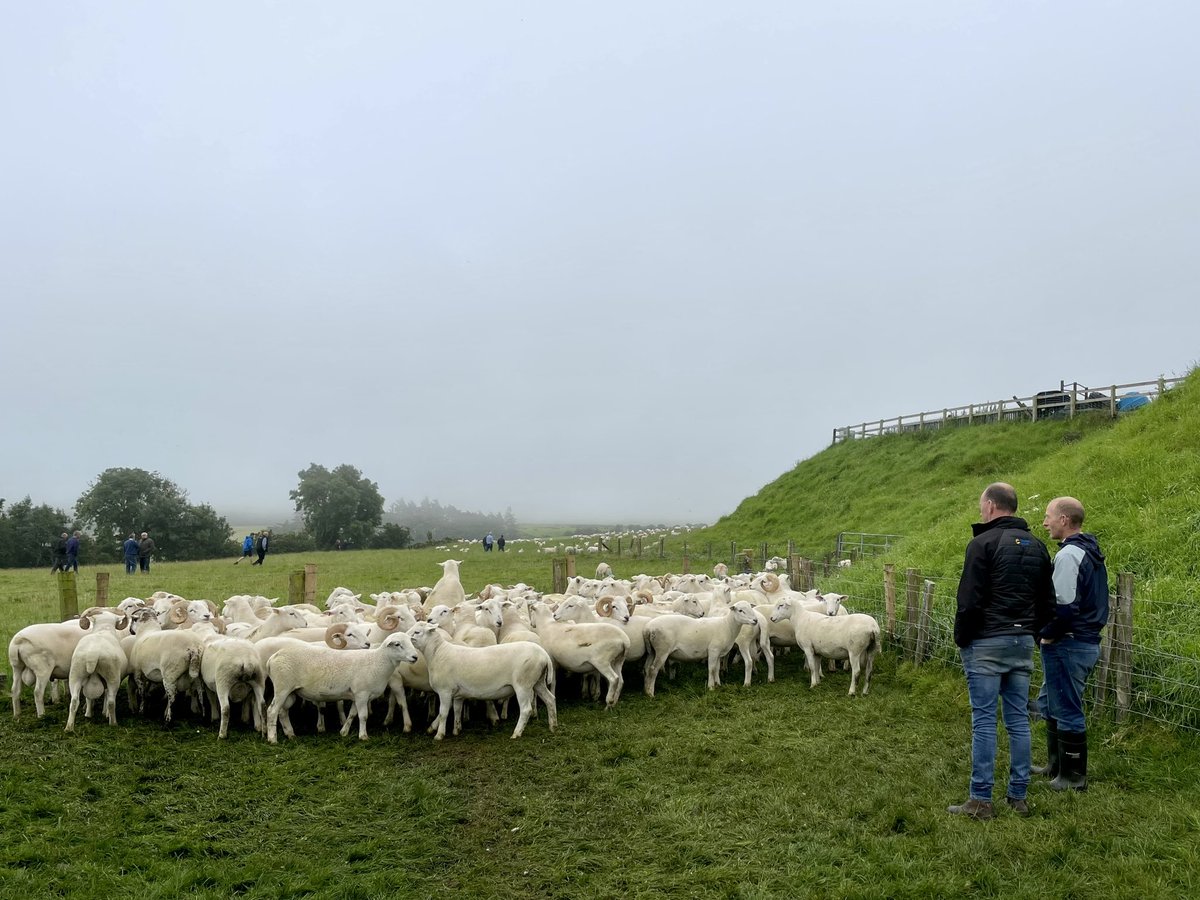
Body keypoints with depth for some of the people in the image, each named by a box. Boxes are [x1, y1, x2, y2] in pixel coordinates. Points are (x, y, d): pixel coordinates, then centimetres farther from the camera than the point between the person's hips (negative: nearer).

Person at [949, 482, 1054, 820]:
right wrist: (1030, 632, 19)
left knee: (984, 721, -3)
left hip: (987, 643, -7)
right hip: (1022, 643, 7)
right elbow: (1047, 602, 16)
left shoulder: (983, 543, -11)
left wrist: (961, 639, -3)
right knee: (1018, 719, 12)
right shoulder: (1036, 546, 12)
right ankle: (1018, 795, 18)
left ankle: (981, 800, 1)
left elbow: (969, 601, -14)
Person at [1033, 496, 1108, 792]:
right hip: (1088, 642, 10)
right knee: (1050, 704, 20)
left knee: (1067, 711, 0)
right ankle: (1055, 766, 30)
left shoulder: (1068, 555, -19)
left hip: (1068, 645, -10)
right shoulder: (1091, 552, 13)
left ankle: (1073, 778, 10)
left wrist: (1045, 635, -11)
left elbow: (1064, 606, -26)